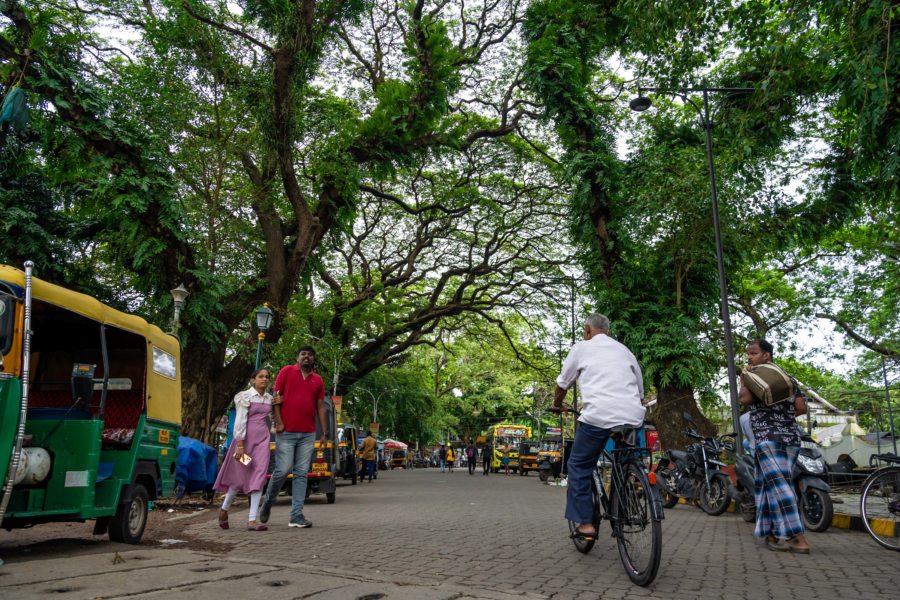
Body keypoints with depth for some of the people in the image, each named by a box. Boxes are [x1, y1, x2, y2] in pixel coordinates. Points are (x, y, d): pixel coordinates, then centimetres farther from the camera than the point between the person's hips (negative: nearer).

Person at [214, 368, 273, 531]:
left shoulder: (269, 398, 9)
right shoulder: (245, 396, -7)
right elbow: (240, 421, -13)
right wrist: (240, 445, -17)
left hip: (263, 439, 4)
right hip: (246, 438, -4)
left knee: (259, 477, -5)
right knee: (241, 477, 3)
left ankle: (252, 520, -5)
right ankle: (224, 509, 29)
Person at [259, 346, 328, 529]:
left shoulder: (318, 380, 12)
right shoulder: (286, 371, 2)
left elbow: (320, 407, 12)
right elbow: (276, 397, -1)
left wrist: (325, 433, 7)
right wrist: (278, 422, -9)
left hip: (308, 434, 4)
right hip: (286, 432, -4)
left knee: (301, 474, 2)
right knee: (283, 470, -5)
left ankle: (296, 516, 4)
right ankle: (267, 505, 20)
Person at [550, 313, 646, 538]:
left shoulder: (582, 347, 12)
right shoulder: (624, 349, 23)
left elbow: (563, 383, 17)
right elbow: (640, 387, 27)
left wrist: (557, 405, 34)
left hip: (598, 415, -4)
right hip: (633, 416, 5)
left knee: (579, 467, 7)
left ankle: (585, 522, 0)